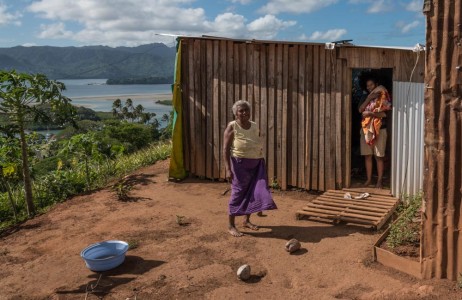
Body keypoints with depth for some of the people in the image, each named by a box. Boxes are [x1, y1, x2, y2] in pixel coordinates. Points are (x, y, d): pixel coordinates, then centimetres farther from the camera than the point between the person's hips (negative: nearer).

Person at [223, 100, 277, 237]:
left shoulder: (255, 127, 6)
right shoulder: (232, 127, -10)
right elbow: (225, 149, -14)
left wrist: (262, 165, 13)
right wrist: (228, 169, -21)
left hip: (256, 165, 6)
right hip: (240, 164, -6)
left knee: (253, 192, 7)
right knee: (238, 193, -4)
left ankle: (247, 220, 25)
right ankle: (231, 226, 6)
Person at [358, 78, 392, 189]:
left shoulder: (383, 99, -2)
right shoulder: (365, 98, 11)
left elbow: (384, 114, -12)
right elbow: (360, 110, -5)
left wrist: (371, 113, -24)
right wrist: (369, 98, -12)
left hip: (379, 129, -4)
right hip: (366, 129, 4)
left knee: (379, 156, -2)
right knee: (367, 155, 6)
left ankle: (379, 180, 4)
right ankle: (369, 179, 14)